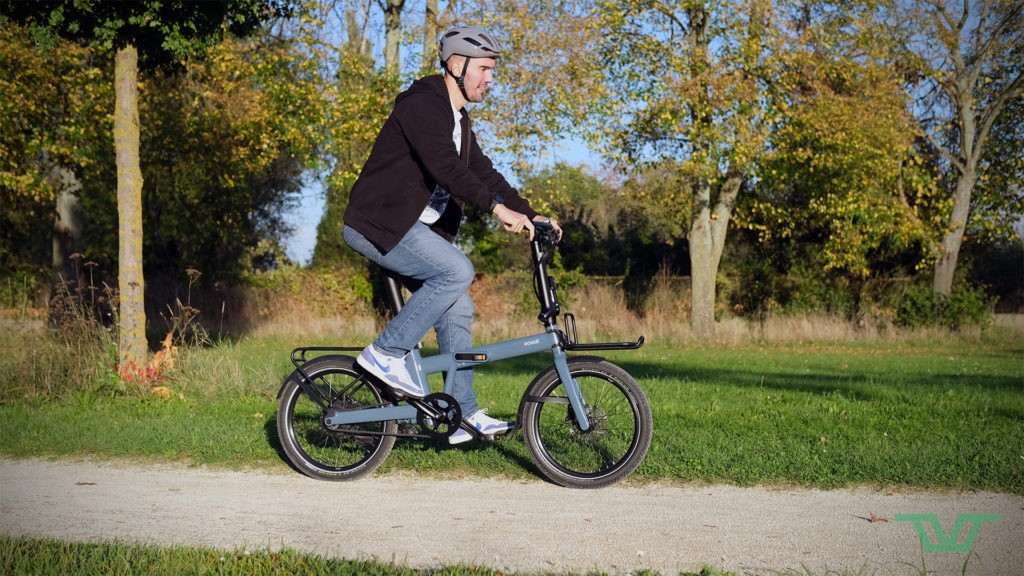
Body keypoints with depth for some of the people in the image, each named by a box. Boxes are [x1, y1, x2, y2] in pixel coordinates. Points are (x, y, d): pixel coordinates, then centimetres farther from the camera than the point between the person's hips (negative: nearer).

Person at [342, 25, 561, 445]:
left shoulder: (459, 122, 16)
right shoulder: (422, 103, -15)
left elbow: (483, 173, 14)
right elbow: (443, 166, -28)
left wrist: (529, 214, 1)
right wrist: (497, 207, -36)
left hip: (413, 228, 10)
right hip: (378, 223, -10)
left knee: (457, 309, 4)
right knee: (457, 271, -24)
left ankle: (465, 413, 9)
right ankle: (385, 354, -14)